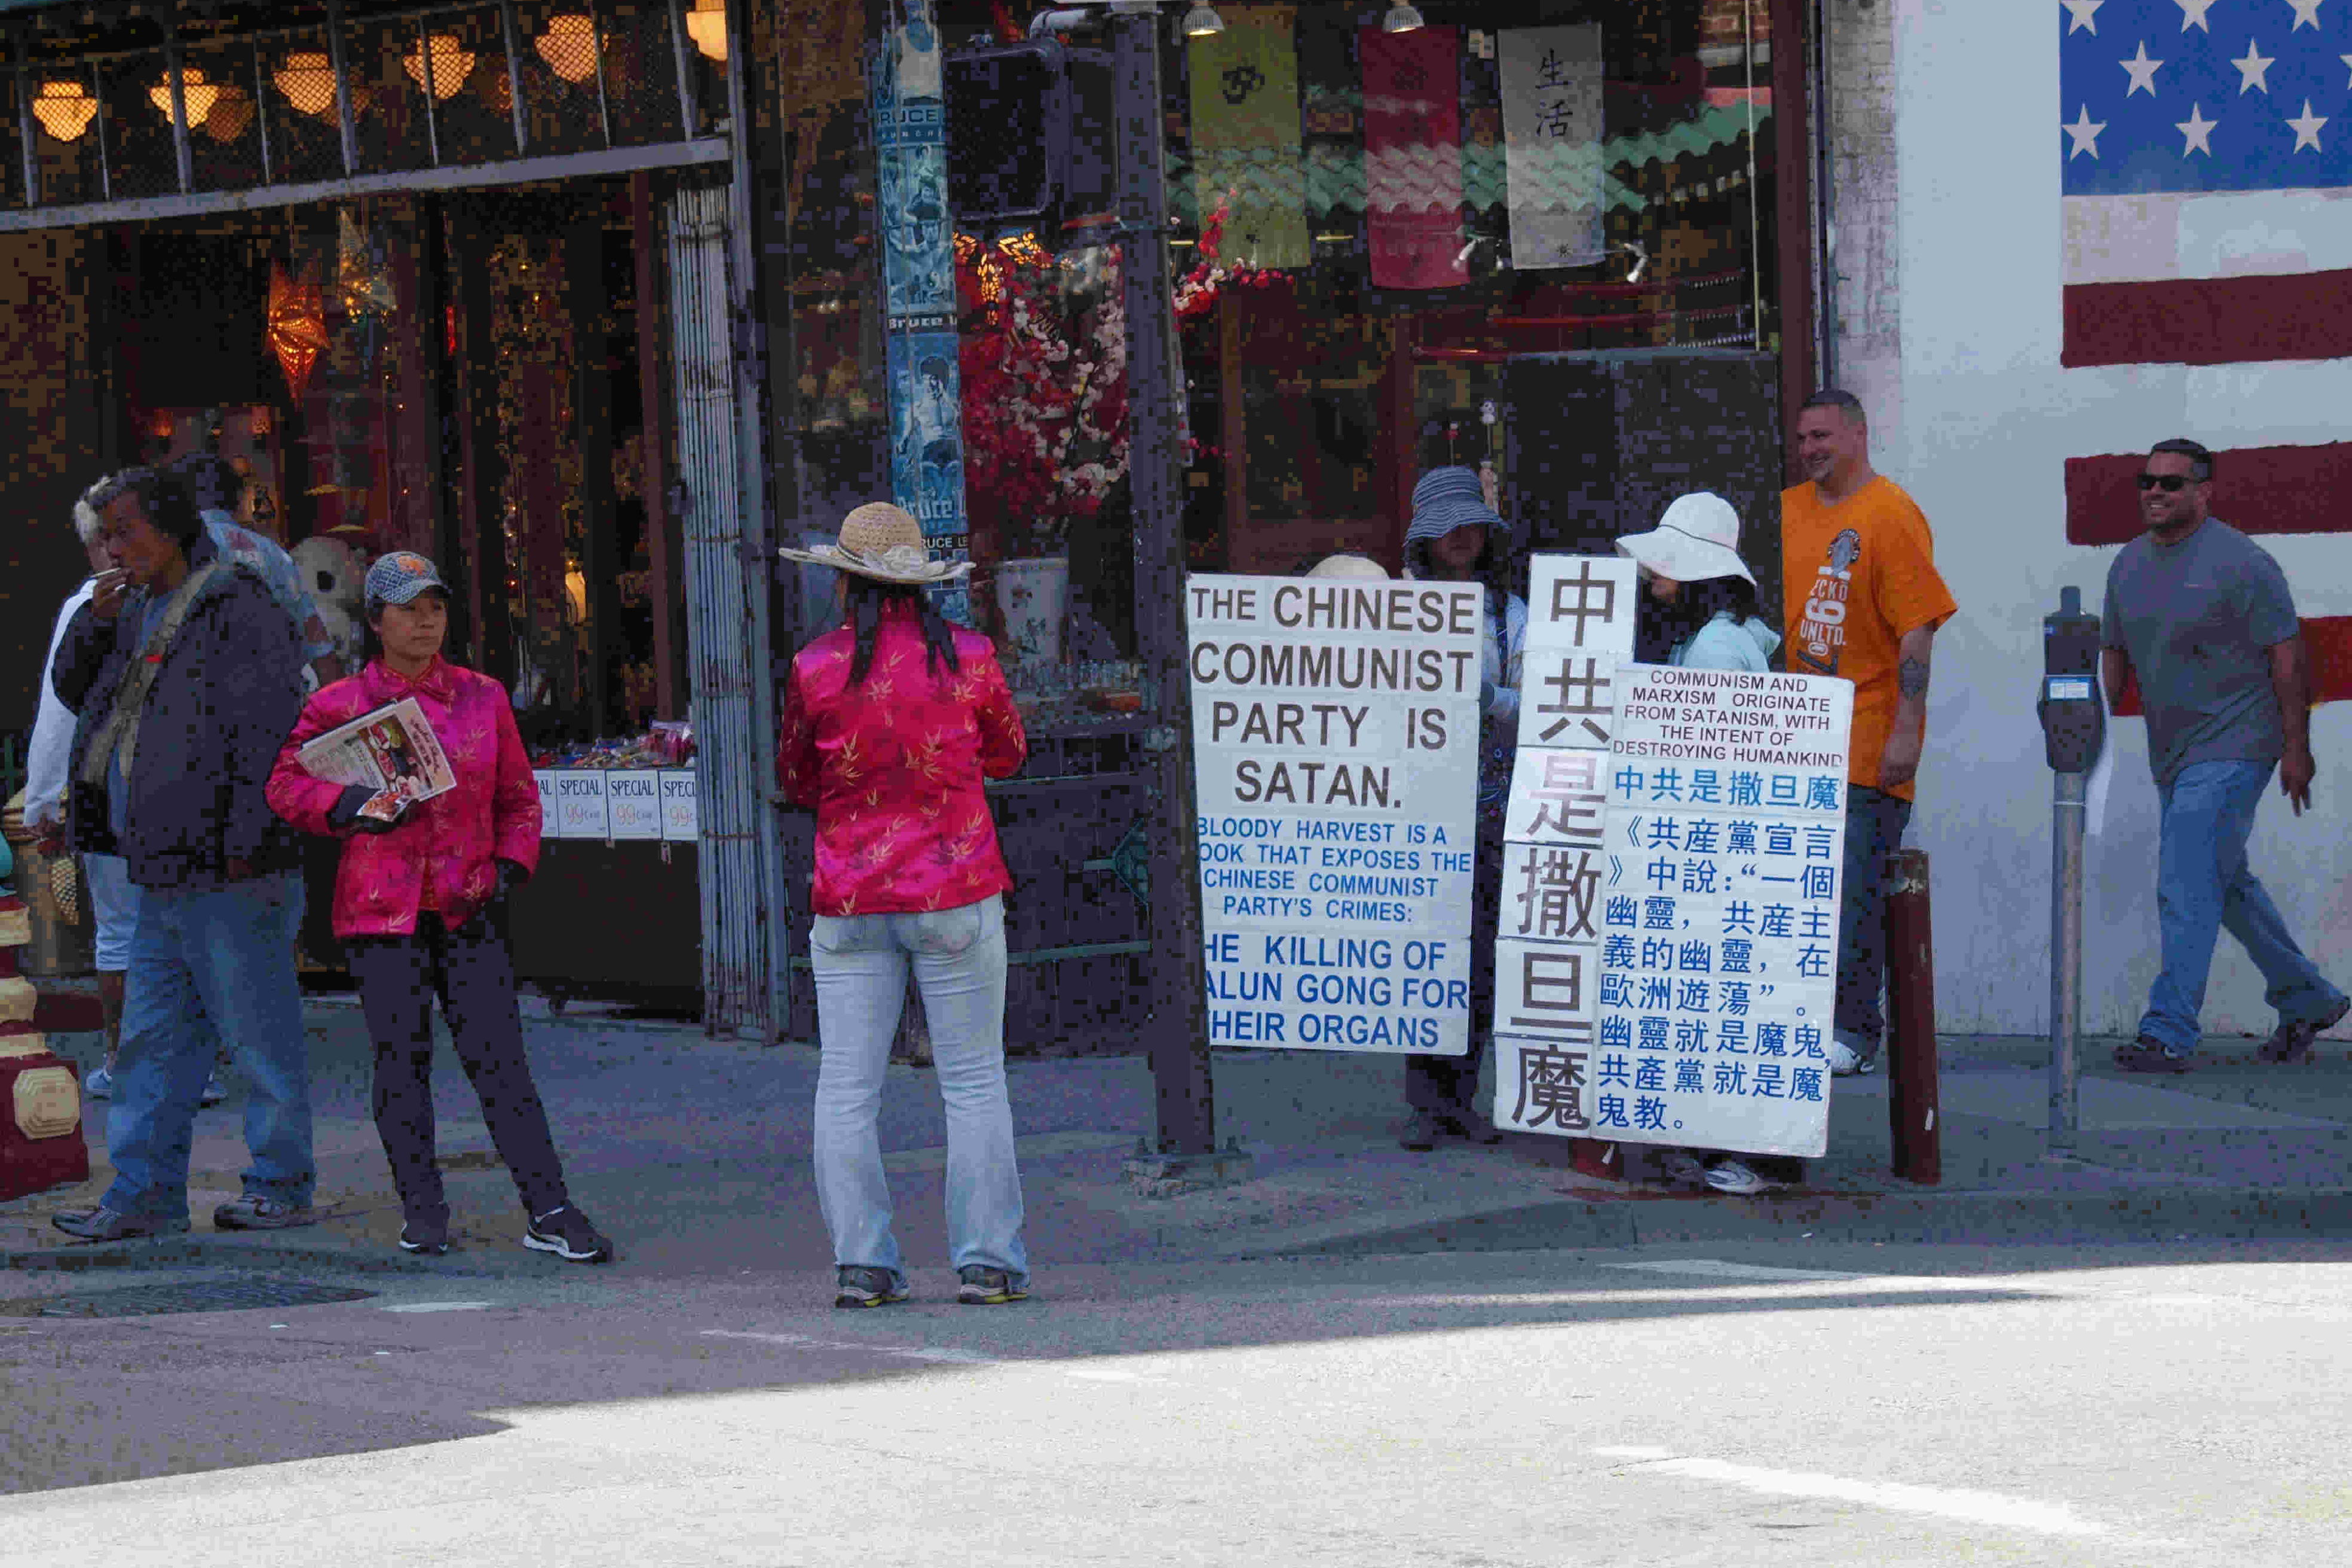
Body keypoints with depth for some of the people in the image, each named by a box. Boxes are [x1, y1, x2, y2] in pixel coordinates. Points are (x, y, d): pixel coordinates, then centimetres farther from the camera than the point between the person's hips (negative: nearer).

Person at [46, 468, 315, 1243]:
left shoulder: (236, 609, -11)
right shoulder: (141, 612, 15)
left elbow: (265, 729, -17)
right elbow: (76, 691, 26)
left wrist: (246, 843, -21)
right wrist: (92, 623, 7)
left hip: (229, 875, -9)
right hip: (163, 873, 9)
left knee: (261, 1033, 1)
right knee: (154, 1038, 10)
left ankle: (282, 1185, 9)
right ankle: (145, 1193, 13)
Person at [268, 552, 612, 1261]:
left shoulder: (483, 697, 11)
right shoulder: (341, 705, 3)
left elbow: (518, 795, 17)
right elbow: (286, 784, 0)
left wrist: (509, 865, 2)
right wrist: (348, 806, -17)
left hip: (466, 907, 1)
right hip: (381, 906, -1)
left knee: (498, 1056, -3)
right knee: (402, 1057, 0)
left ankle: (549, 1213, -5)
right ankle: (422, 1212, 12)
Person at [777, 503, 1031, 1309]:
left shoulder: (816, 669, -4)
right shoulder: (968, 655, -2)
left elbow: (796, 780, 9)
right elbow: (1008, 755, 13)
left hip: (848, 899, 0)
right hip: (956, 893, 0)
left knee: (846, 1089, 5)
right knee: (974, 1082, 4)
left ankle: (861, 1264, 1)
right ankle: (986, 1262, 2)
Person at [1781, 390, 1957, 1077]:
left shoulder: (1891, 515, -7)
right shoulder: (1788, 511, 14)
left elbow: (1917, 630, -11)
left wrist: (1906, 730, -17)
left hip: (1865, 738, -6)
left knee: (1853, 891, -5)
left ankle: (1852, 1030, 0)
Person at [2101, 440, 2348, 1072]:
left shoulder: (2240, 562, -12)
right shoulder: (2129, 564, 10)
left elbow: (2287, 654, -11)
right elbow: (2115, 653, 19)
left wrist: (2296, 746, -13)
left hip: (2231, 748, -8)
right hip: (2170, 754, 8)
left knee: (2186, 888, -16)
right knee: (2226, 885, 17)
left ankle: (2169, 1032, -17)